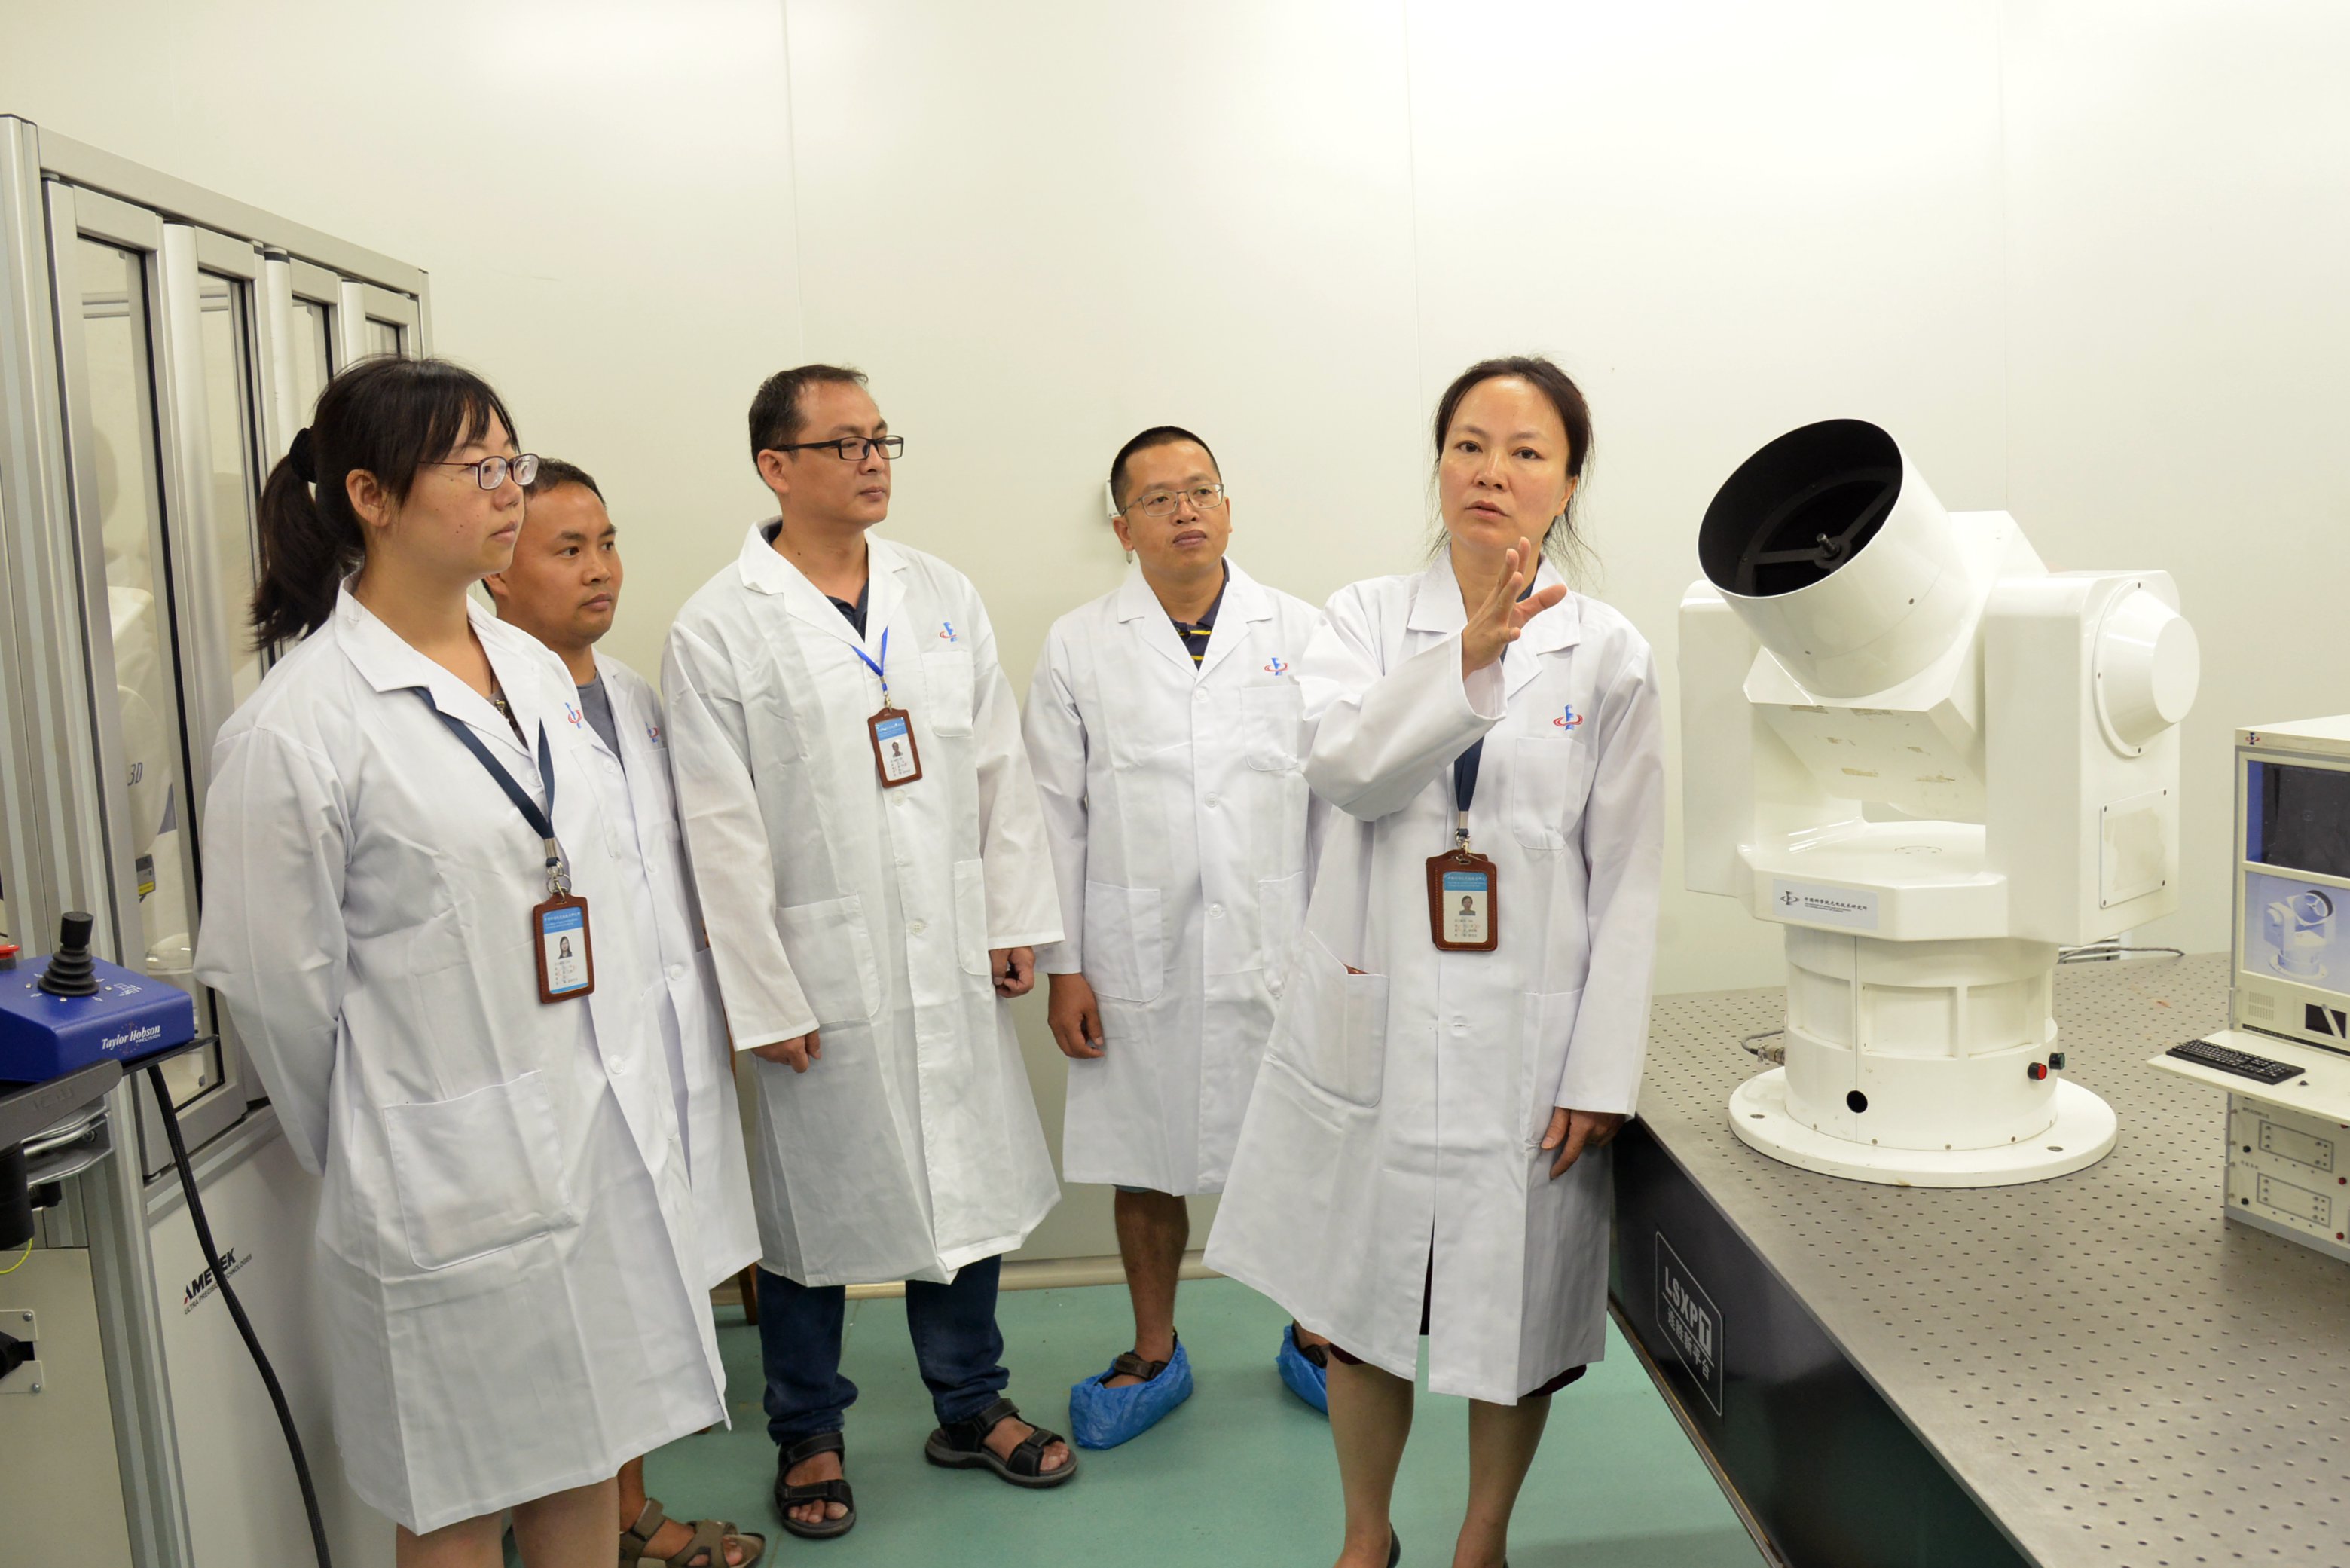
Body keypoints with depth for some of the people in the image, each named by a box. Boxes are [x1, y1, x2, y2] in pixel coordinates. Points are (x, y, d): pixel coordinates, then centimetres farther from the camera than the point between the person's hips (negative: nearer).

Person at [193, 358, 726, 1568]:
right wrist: (373, 1159, 3)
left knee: (586, 1465, 19)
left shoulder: (533, 669, 7)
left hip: (608, 1136, 6)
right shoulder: (297, 725, -15)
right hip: (454, 1172, -6)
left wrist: (626, 1090, 15)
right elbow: (273, 981, -9)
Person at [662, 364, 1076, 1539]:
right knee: (812, 1213, 10)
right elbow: (722, 833, -9)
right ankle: (808, 1435, 32)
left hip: (953, 963, 4)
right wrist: (765, 998, -9)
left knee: (968, 1187, 15)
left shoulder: (944, 595, 7)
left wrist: (1014, 921, 4)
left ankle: (971, 1408, 35)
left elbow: (999, 768, 8)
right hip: (822, 973, -4)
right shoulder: (718, 630, -7)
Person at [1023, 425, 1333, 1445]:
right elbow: (1056, 814, 2)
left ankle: (1314, 1337, 34)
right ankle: (1154, 1354, 33)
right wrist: (1062, 966, -1)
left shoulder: (1301, 633, 3)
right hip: (1137, 961, 0)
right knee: (1146, 1167, 12)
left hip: (1279, 951, 0)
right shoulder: (1078, 648, 2)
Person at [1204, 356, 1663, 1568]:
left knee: (1516, 1320, 12)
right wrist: (1468, 653, -28)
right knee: (1360, 1307, 14)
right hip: (1376, 1023, 1)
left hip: (1523, 1034, 0)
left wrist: (1601, 1073, -6)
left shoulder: (1607, 653, 0)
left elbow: (1627, 879, -2)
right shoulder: (1369, 616, 3)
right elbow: (1343, 766, -16)